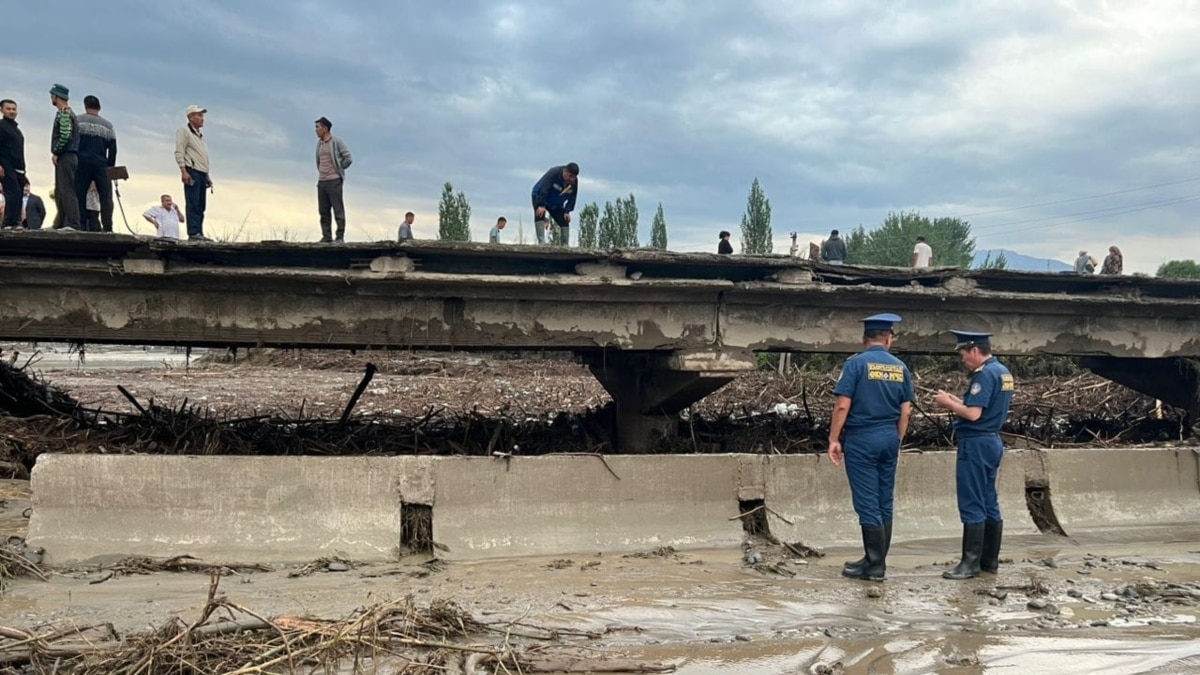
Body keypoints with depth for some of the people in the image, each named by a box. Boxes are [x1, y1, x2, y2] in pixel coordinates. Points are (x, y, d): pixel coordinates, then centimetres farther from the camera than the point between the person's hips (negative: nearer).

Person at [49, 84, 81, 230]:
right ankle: (65, 223, 11)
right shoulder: (68, 112, 22)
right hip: (68, 156, 10)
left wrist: (55, 152, -13)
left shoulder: (64, 113, -9)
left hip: (65, 157, -10)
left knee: (66, 191, -14)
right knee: (60, 192, 11)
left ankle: (72, 224, -20)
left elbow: (65, 135, -21)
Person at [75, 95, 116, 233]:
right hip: (101, 165, 1)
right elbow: (113, 150, 8)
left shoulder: (77, 121, 6)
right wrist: (110, 168, 13)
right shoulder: (108, 125, 11)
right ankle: (107, 227, -13)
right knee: (106, 196, -2)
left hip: (82, 164, 0)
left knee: (80, 196, 1)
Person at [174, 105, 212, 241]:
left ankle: (199, 233, 6)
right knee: (193, 204, -13)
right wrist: (184, 171, -19)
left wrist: (207, 176, 22)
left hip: (202, 173, 9)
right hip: (192, 171, -9)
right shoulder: (184, 131, 1)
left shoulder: (200, 135, 27)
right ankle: (193, 233, -17)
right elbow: (179, 152, -9)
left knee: (201, 205, 5)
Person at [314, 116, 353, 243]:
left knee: (338, 209, -6)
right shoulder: (319, 143, 15)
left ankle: (340, 236, -5)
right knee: (323, 211, 6)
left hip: (333, 180, -7)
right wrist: (321, 171, 15)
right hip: (321, 181, 7)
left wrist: (337, 169, 1)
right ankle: (326, 236, 9)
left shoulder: (336, 141, -5)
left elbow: (348, 159, -6)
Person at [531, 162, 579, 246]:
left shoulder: (575, 182, -15)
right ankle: (541, 242, -32)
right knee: (540, 215, -29)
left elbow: (572, 197, -5)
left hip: (556, 204, 5)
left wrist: (567, 211, -14)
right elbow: (543, 189, -35)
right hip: (539, 197, -5)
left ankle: (565, 245, 6)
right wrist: (541, 205, -40)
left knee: (564, 222, -1)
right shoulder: (553, 173, -33)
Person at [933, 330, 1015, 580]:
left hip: (976, 444, -10)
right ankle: (990, 560, 19)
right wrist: (957, 401, 12)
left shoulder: (985, 374, -18)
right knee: (989, 503, 13)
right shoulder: (1003, 372, 13)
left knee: (972, 506, -6)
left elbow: (973, 414, -24)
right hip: (992, 441, 10)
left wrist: (949, 404, -9)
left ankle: (970, 563, -3)